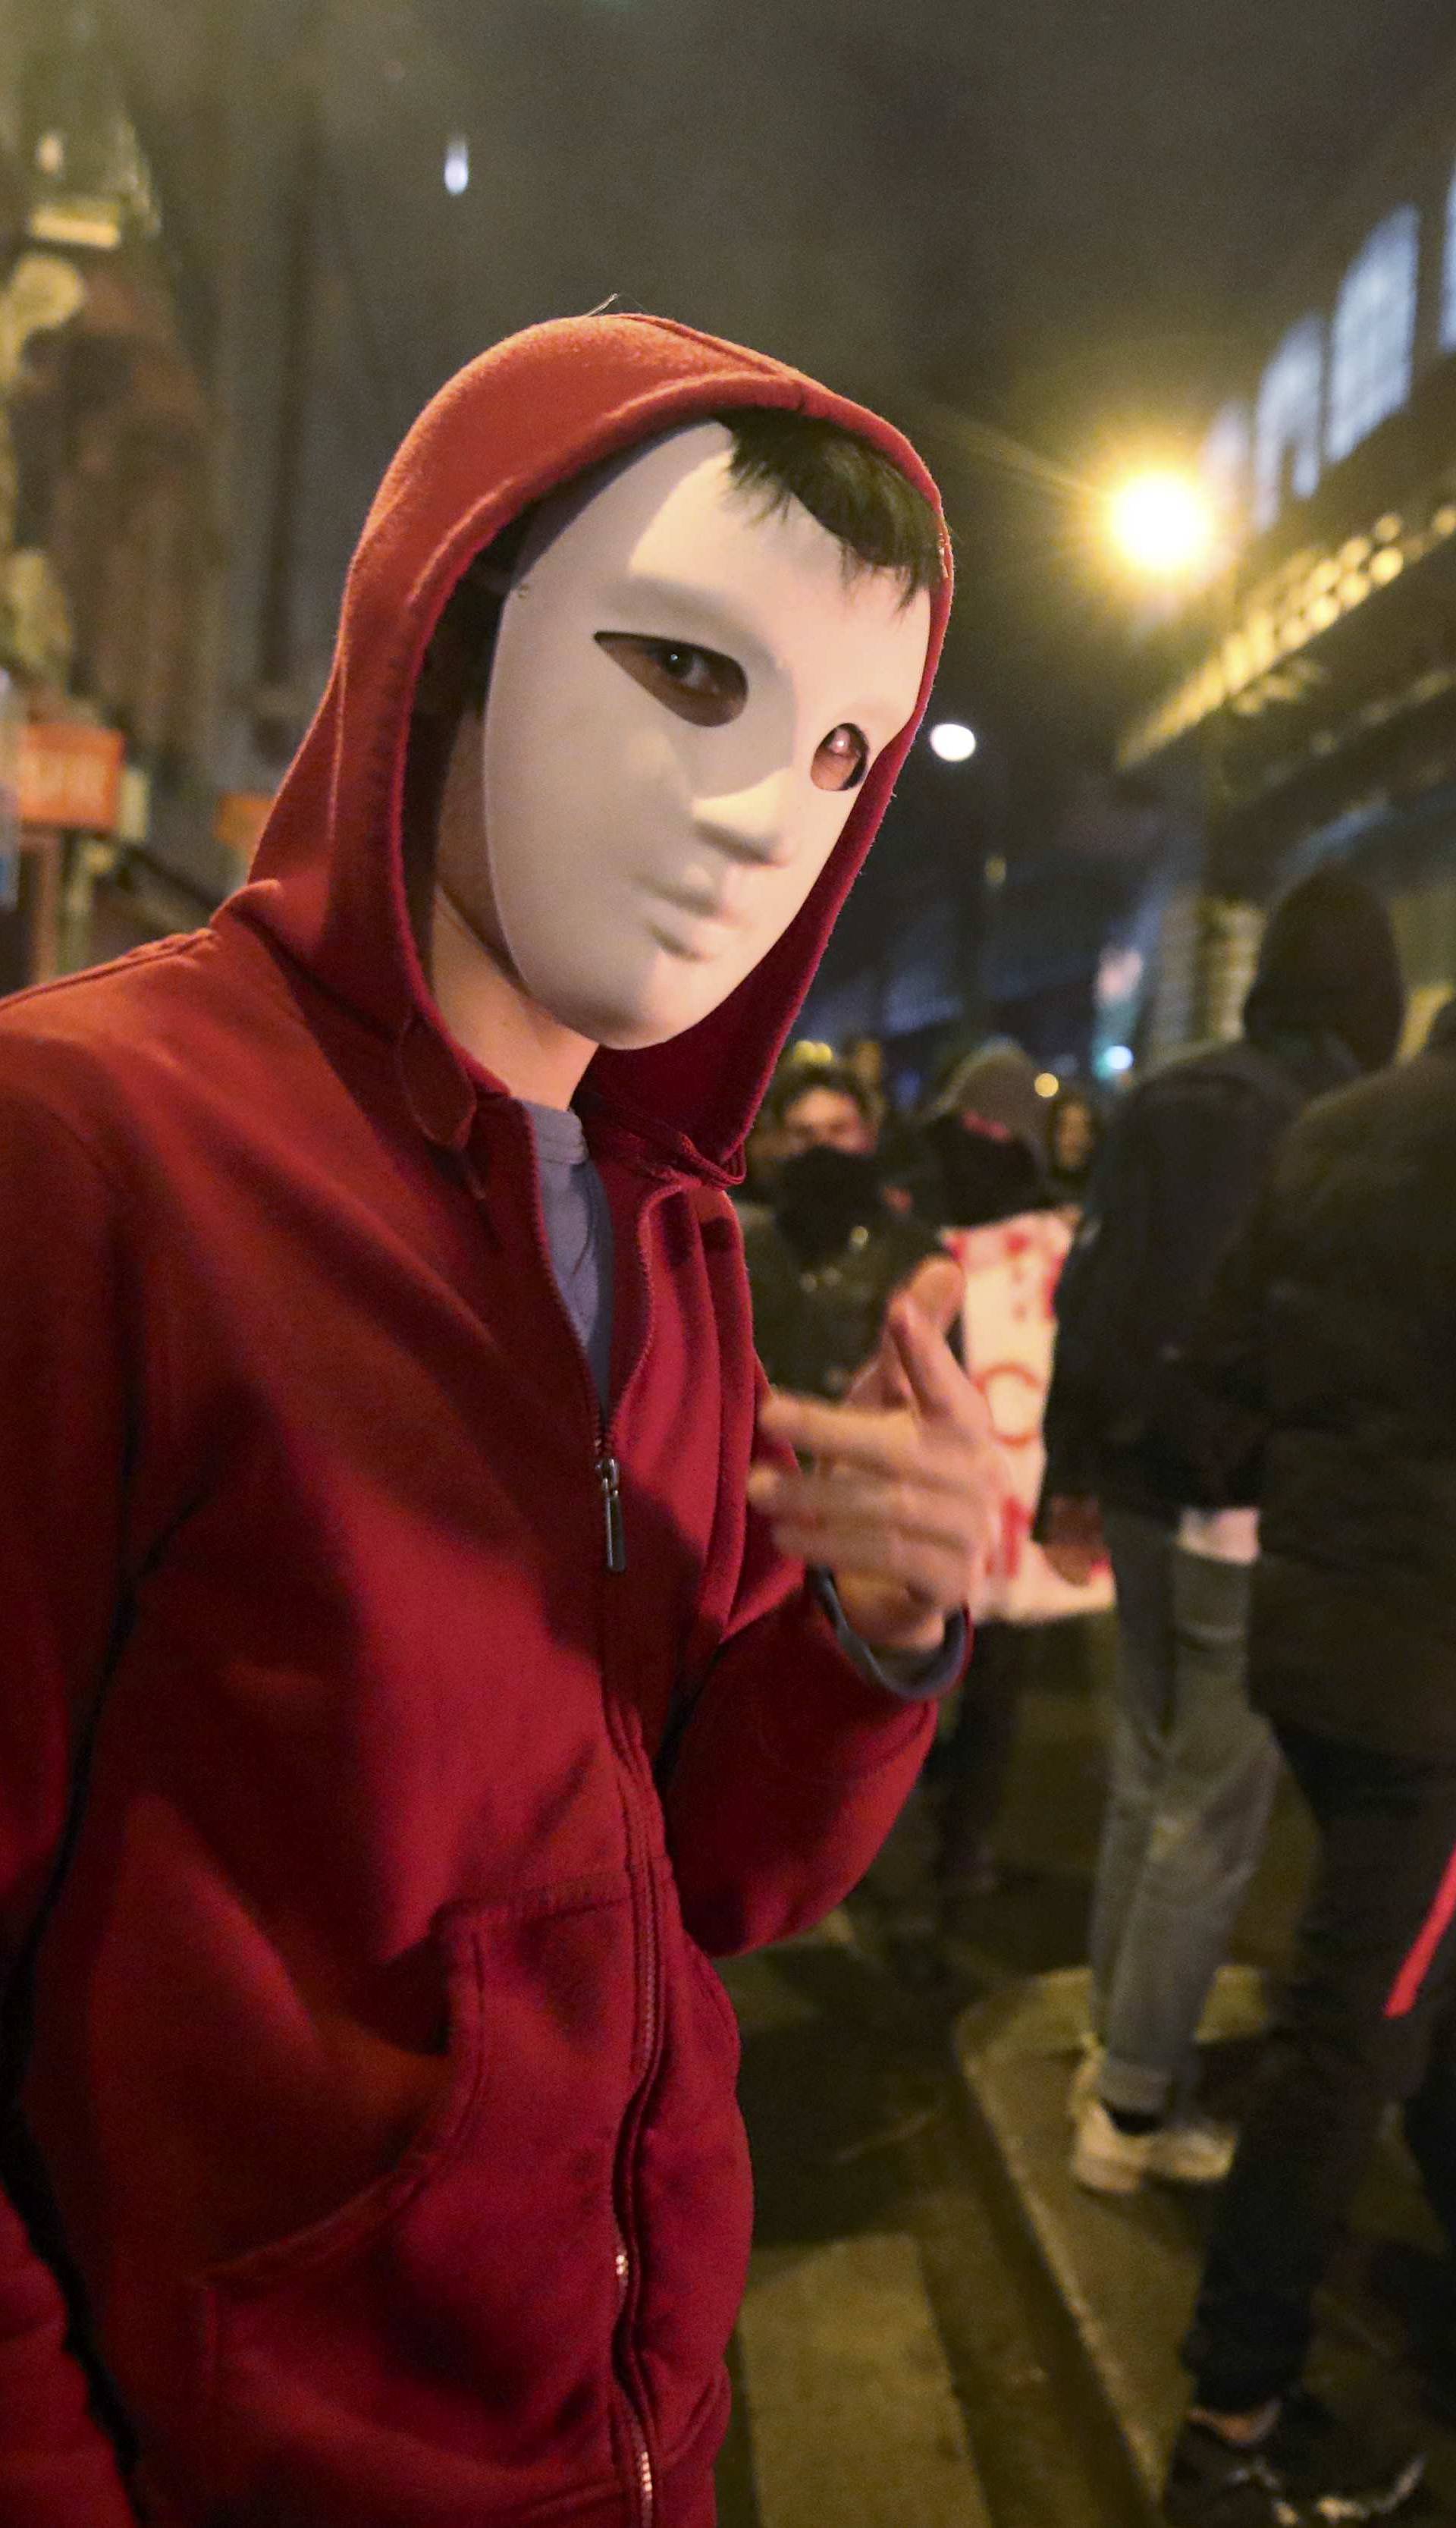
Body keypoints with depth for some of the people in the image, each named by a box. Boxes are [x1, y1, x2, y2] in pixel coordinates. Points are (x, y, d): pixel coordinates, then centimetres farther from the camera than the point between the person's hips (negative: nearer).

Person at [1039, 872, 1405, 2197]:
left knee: (1144, 1786, 18)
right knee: (1213, 1821, 4)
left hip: (1150, 1492, 6)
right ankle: (1137, 2104, 13)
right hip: (1264, 1514, -6)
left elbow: (1087, 1297, 7)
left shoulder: (1161, 1101, 5)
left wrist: (1071, 1475, 15)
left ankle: (1120, 2053, 29)